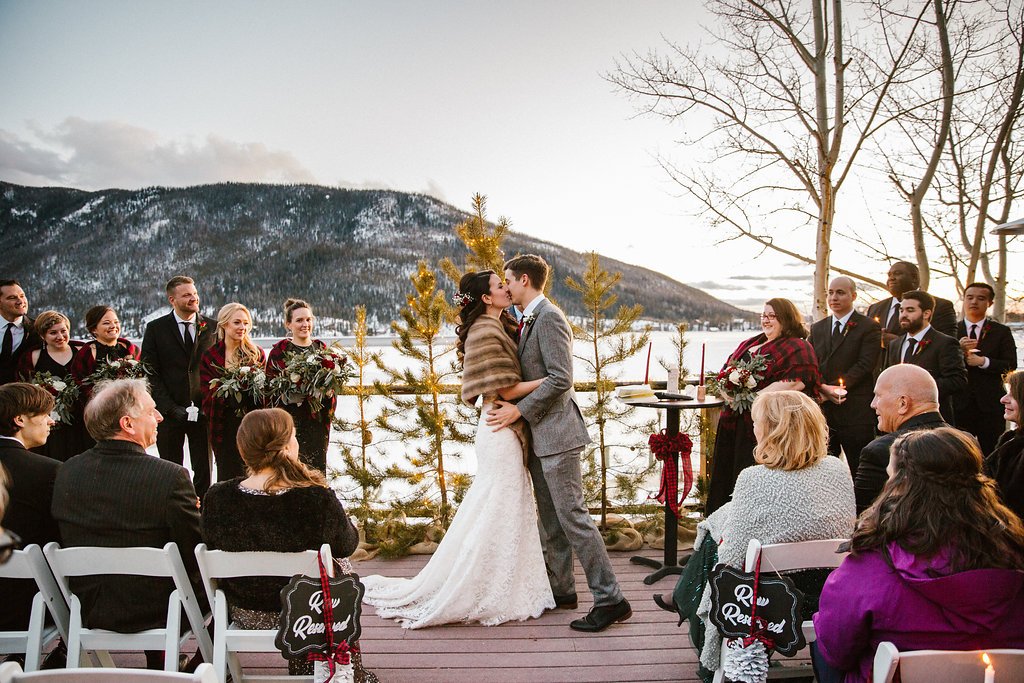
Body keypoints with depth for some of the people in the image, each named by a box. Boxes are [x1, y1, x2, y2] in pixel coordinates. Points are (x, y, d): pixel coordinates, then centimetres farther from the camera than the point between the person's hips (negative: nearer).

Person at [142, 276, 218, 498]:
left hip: (202, 411, 1)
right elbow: (150, 372, -2)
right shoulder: (156, 328, 2)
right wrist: (170, 408, -11)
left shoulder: (212, 328, 6)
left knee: (204, 472, 3)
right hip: (170, 412, -1)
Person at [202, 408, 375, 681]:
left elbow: (213, 549, 0)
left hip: (246, 616, 3)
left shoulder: (216, 498, -19)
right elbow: (346, 545, -8)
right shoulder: (318, 499, -27)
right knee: (342, 565, 27)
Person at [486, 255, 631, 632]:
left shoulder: (549, 318, -15)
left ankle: (610, 599, -3)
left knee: (572, 516, -9)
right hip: (539, 434, 10)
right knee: (550, 517, 16)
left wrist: (519, 410, -18)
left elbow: (560, 379, -22)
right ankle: (561, 589, 26)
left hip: (556, 433, -10)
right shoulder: (528, 320, 16)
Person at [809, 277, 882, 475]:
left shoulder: (868, 327, -1)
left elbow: (865, 365, -11)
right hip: (822, 409, 5)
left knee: (860, 472, 0)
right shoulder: (817, 328, 15)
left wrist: (831, 388, -14)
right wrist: (823, 389, -11)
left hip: (856, 412, -5)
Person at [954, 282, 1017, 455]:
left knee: (991, 453, 1)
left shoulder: (1001, 332, 8)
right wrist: (958, 350, -17)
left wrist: (983, 361, -14)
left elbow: (1011, 366, -2)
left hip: (990, 405, 0)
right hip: (959, 404, 0)